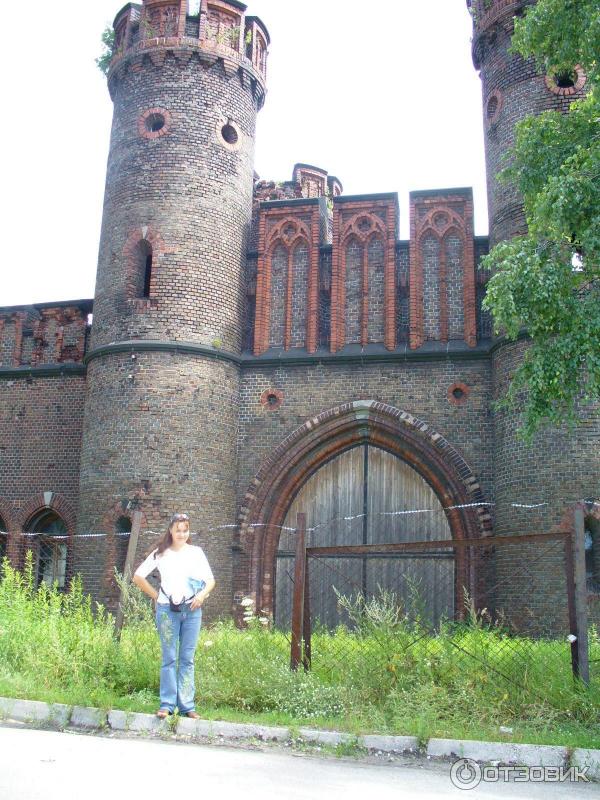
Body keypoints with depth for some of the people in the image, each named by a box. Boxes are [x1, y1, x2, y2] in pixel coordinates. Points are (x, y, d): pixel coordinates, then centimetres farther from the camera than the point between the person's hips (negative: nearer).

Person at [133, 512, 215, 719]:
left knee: (187, 659, 4)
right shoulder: (161, 553, 5)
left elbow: (210, 580, 11)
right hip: (167, 609, -1)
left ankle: (187, 705, 8)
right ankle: (167, 704, 5)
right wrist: (155, 595, 2)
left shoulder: (196, 552, 9)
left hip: (191, 610, 1)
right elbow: (138, 577, 8)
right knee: (169, 658, 0)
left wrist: (203, 594, -8)